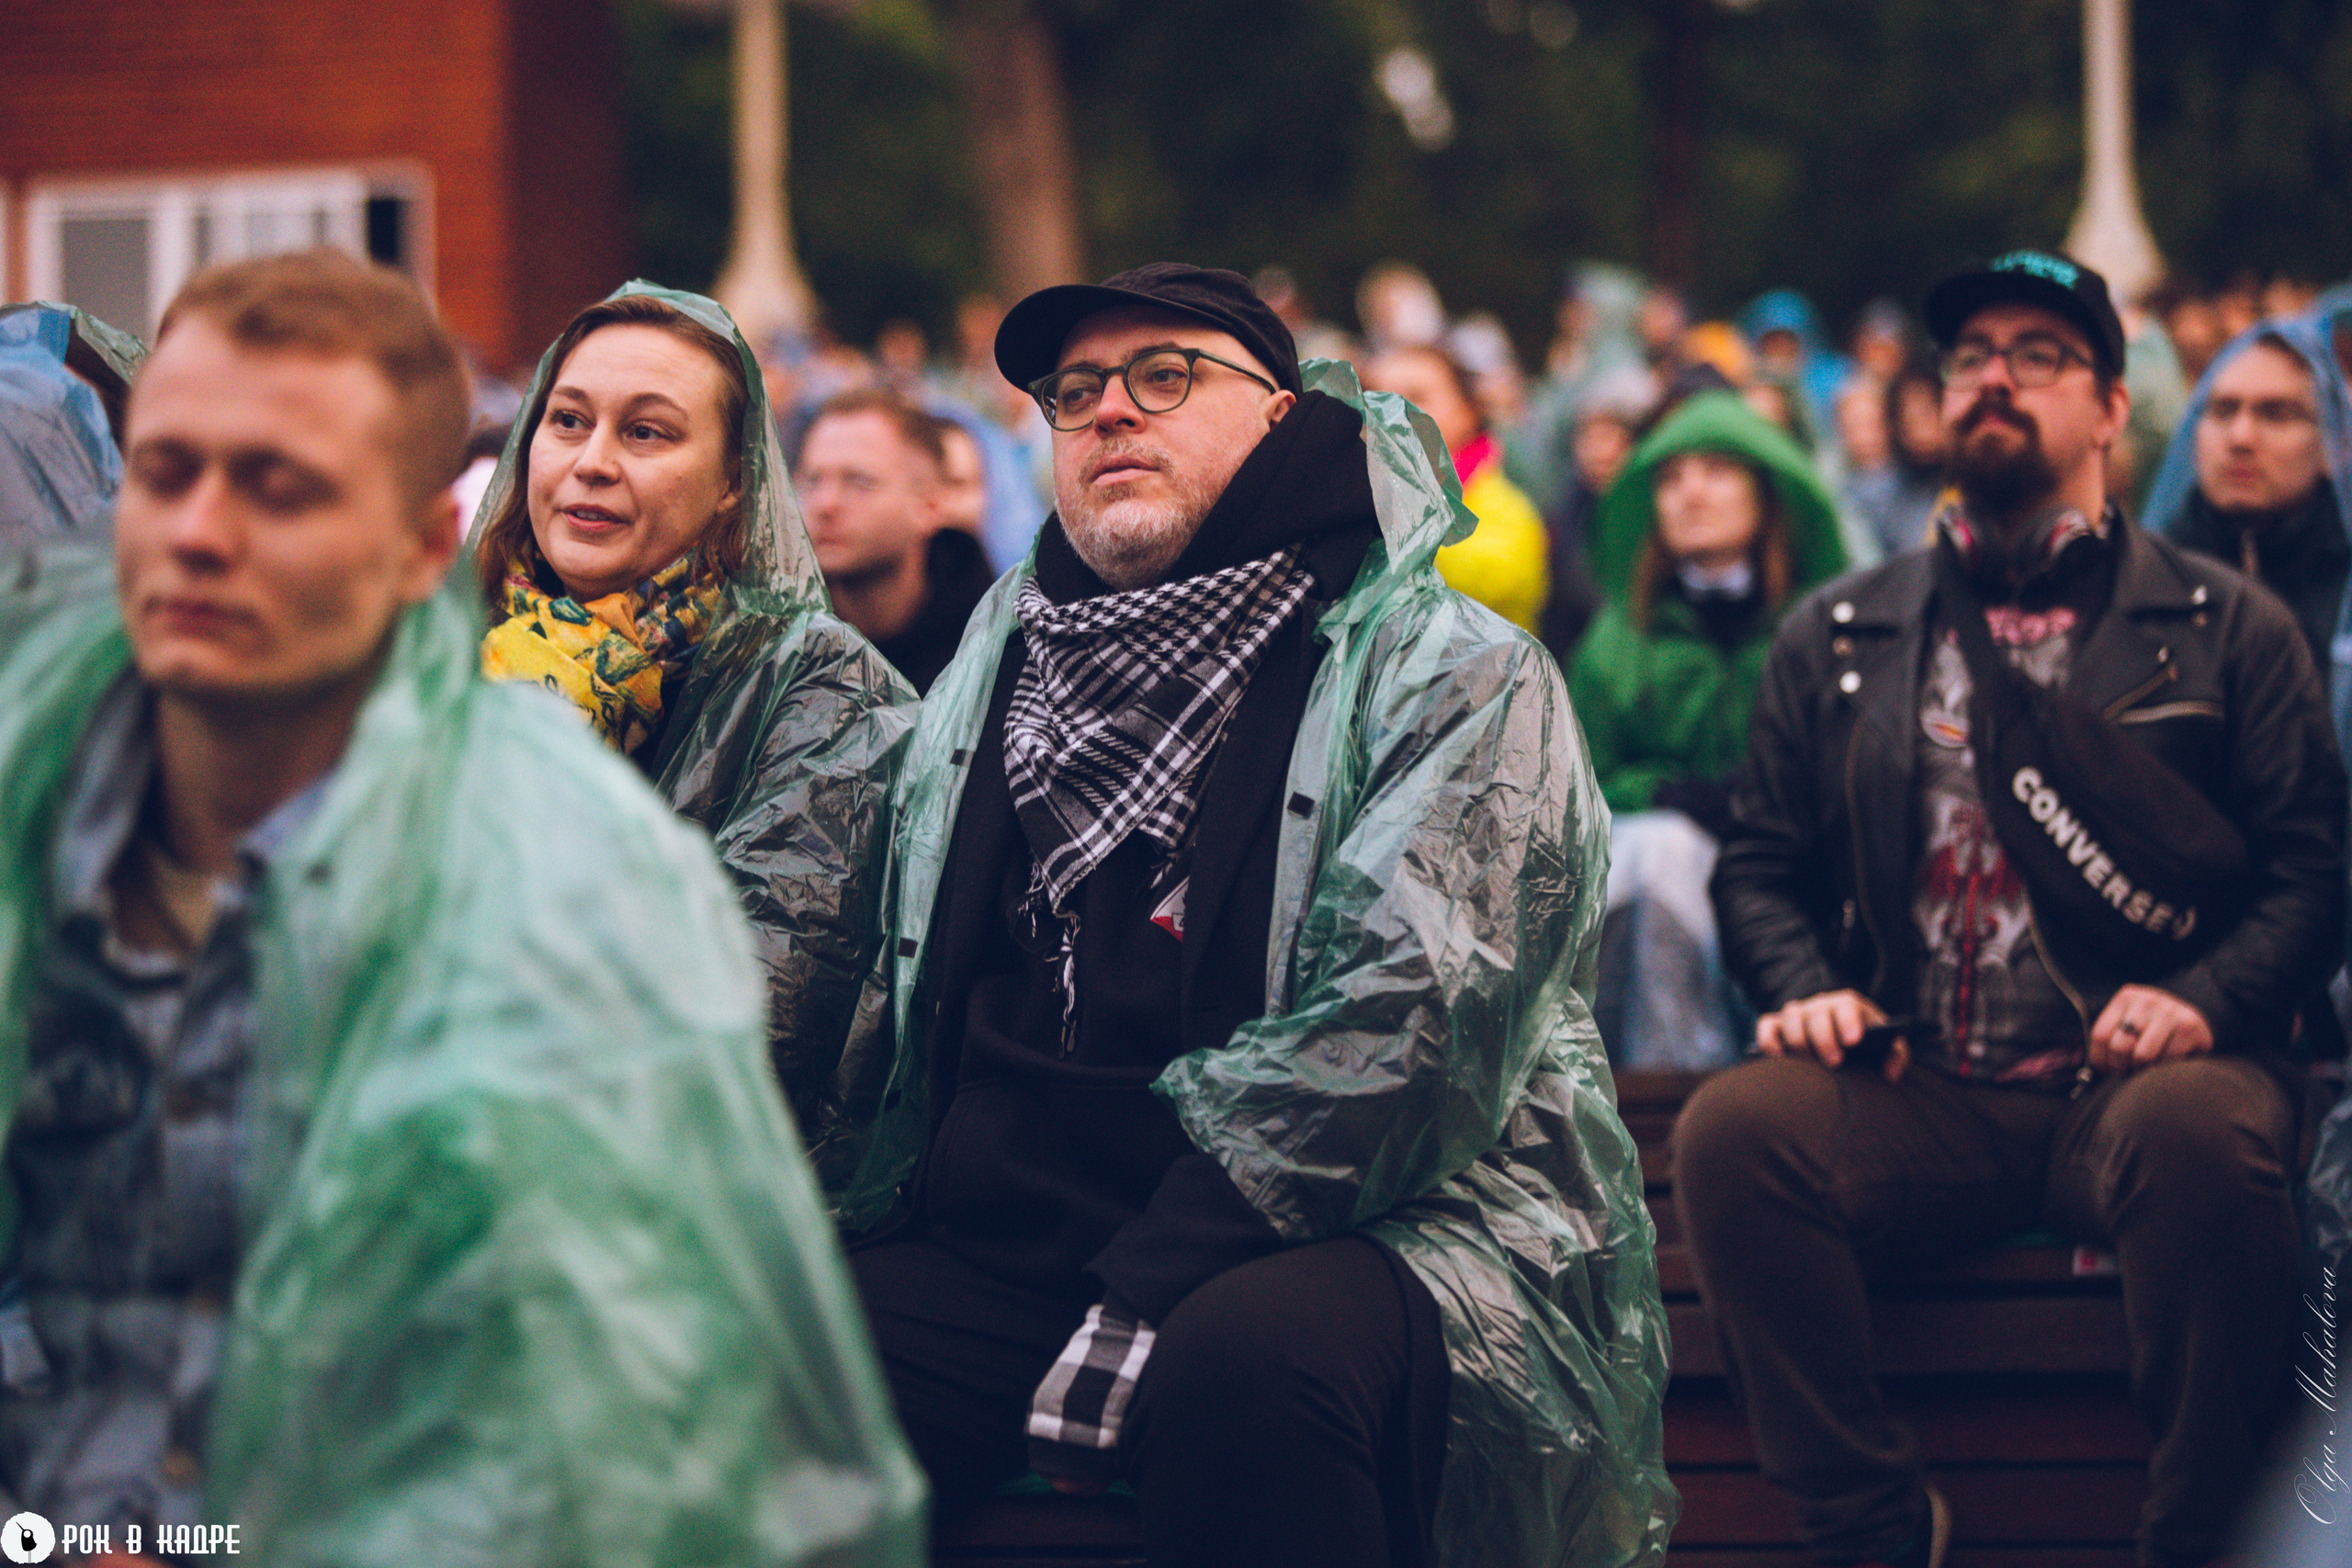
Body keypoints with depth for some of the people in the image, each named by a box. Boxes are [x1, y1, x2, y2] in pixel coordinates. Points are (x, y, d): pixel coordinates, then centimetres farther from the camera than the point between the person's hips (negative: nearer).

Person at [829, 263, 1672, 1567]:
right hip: (994, 1253, 5)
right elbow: (896, 994, 25)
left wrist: (1131, 1329, -20)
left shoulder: (1450, 675, 0)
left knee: (1247, 1358, -39)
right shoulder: (1000, 663, 21)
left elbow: (1400, 1023, -14)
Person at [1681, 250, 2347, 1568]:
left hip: (2135, 1079, -2)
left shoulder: (2229, 630, 12)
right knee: (1730, 1130, -29)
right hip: (1916, 1095, 2)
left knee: (2203, 1131, -38)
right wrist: (1809, 989, -1)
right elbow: (1762, 864, 20)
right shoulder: (1835, 640, 20)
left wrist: (2202, 1001, -12)